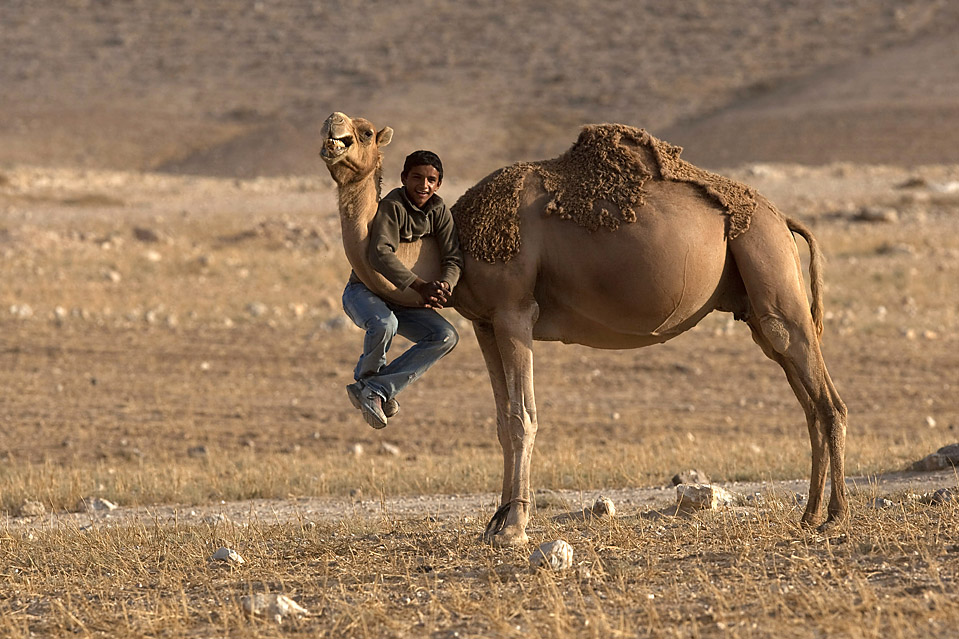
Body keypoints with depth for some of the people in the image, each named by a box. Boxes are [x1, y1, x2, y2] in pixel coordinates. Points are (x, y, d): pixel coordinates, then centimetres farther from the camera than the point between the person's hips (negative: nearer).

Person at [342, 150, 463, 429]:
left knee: (446, 337, -14)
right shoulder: (392, 206, -19)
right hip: (363, 292, -7)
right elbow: (381, 254, -31)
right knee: (384, 324, -40)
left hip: (400, 300, 7)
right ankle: (366, 375, -6)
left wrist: (443, 286, -29)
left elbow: (453, 259, -5)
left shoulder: (439, 211, 1)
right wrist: (422, 287, -36)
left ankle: (373, 390, -17)